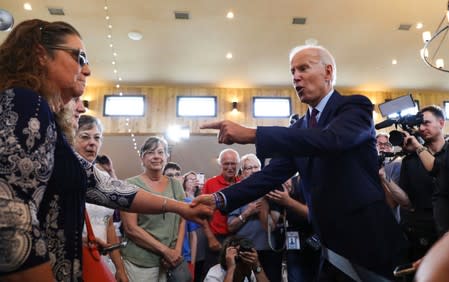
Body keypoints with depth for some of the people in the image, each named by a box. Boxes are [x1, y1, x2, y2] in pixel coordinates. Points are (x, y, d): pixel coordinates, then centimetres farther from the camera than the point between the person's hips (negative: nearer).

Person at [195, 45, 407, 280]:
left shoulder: (355, 106, -9)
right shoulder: (299, 128, 10)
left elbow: (328, 140, -30)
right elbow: (272, 174, 1)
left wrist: (252, 134, -34)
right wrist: (221, 198, -11)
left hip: (368, 238, -6)